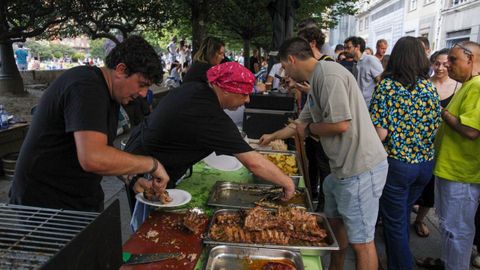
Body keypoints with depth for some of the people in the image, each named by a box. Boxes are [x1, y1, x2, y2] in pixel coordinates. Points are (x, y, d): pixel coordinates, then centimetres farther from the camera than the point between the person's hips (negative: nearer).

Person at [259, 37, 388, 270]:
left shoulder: (329, 75, -17)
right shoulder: (317, 80, 14)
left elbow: (340, 124, -25)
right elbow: (302, 123, 26)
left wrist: (309, 128, -6)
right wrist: (272, 136, 37)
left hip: (360, 168, -10)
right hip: (343, 167, 10)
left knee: (360, 240, 2)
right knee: (335, 221, 24)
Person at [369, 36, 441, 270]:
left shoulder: (387, 85, -13)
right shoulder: (431, 88, 1)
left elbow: (381, 133, -19)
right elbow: (436, 128, 3)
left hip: (396, 163, -6)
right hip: (425, 163, 6)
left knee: (394, 223, 10)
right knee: (403, 214, 25)